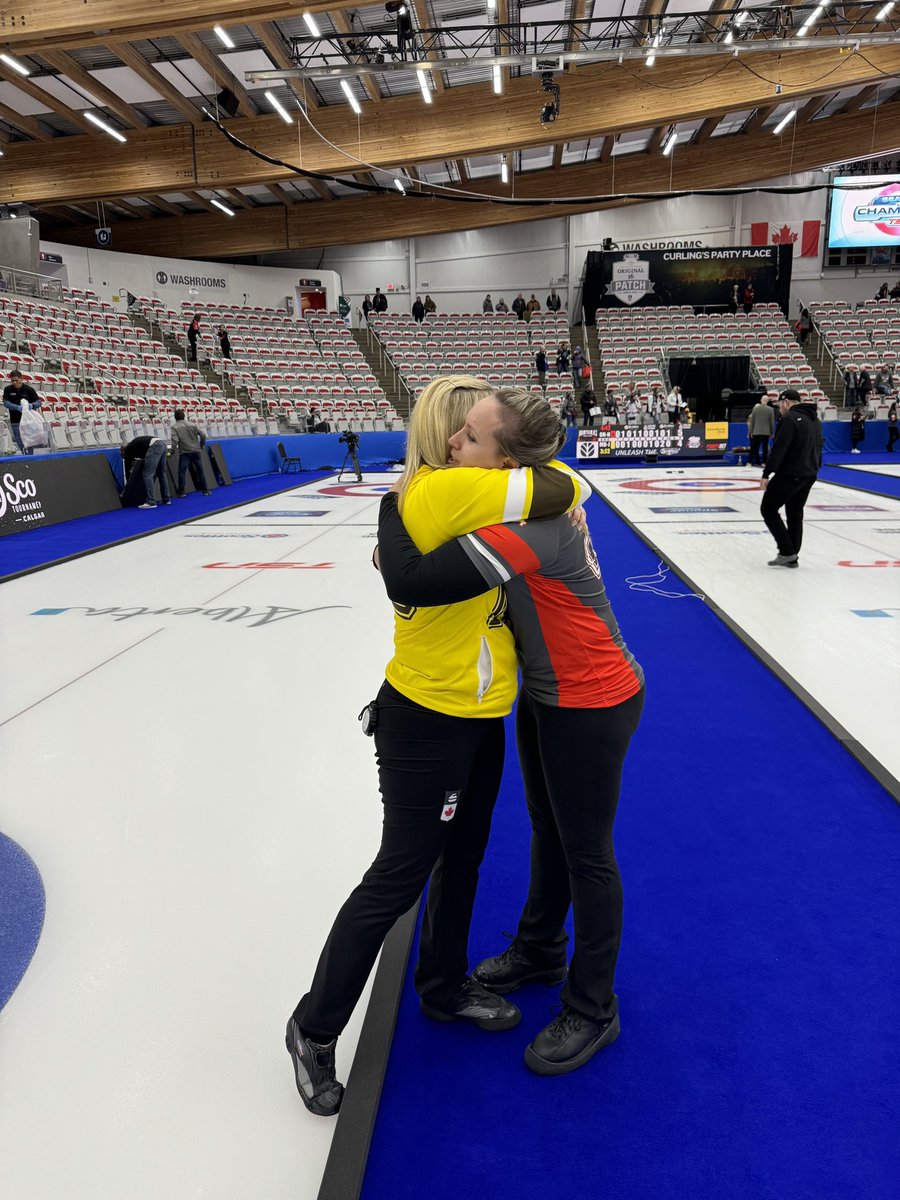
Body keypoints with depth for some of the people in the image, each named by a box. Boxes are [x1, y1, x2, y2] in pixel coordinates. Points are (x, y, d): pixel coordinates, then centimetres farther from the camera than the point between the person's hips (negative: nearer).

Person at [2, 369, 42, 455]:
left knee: (29, 444, -2)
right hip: (16, 422, 1)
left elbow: (38, 402, -2)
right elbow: (6, 403, -7)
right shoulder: (8, 390, 2)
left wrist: (32, 405, -25)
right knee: (21, 443, 2)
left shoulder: (29, 389, -1)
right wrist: (17, 407, -26)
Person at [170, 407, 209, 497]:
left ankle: (181, 492, -6)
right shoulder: (192, 424, 9)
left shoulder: (175, 427, -3)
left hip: (185, 452, -4)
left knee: (181, 472, -1)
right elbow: (203, 435, 6)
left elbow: (175, 440, -14)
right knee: (200, 471, 11)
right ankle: (205, 490, 13)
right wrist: (201, 446, 18)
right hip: (195, 451, 4)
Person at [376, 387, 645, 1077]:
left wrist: (393, 508, -18)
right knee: (547, 829, 24)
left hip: (591, 706, -9)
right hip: (546, 693, 9)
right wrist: (402, 537, -5)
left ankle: (592, 1011, 30)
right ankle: (540, 952, 48)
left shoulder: (526, 528, -34)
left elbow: (410, 585, -35)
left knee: (586, 853, 7)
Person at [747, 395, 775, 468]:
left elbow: (752, 421, 2)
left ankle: (756, 462, 7)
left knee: (755, 447, 7)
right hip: (766, 432, -1)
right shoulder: (770, 410, -4)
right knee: (765, 447, 3)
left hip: (756, 432, 1)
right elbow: (772, 422, -1)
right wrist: (772, 432, 8)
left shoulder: (755, 408, 0)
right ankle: (764, 462, 2)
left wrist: (751, 431, 9)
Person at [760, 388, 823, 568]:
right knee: (795, 513, 14)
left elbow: (778, 449, -20)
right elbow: (818, 447, 20)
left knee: (768, 509, 1)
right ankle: (792, 556, 15)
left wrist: (767, 473, -17)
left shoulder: (790, 419, -14)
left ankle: (787, 552, -4)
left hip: (789, 474, -9)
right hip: (809, 474, 9)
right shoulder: (815, 419, 16)